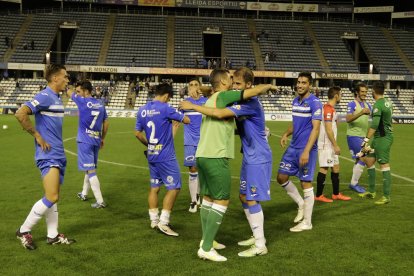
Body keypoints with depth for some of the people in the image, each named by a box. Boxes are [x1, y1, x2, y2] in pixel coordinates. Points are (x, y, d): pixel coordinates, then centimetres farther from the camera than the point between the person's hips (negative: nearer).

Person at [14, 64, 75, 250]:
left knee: (54, 197, 12)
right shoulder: (44, 97, -14)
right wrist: (37, 136, -18)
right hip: (48, 155, -9)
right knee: (51, 197, -10)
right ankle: (24, 231, 5)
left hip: (58, 154, 9)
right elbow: (20, 114, -25)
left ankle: (53, 236, 19)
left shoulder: (57, 99, 14)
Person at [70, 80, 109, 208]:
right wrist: (102, 138, 23)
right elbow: (106, 123, 13)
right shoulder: (100, 104, 6)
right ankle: (84, 194, 37)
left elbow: (69, 92, 6)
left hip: (85, 141, -7)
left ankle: (100, 201, -8)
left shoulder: (82, 101, -12)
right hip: (96, 140, 7)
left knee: (91, 170, -6)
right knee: (91, 168, 20)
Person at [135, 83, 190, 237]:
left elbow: (137, 133, 13)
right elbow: (186, 120, -5)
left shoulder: (142, 110, 6)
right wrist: (179, 116, 16)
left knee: (154, 187, 15)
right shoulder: (165, 108, -14)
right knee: (174, 188, 0)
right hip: (166, 156, -7)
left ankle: (154, 220, 20)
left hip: (151, 155, 7)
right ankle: (163, 222, -3)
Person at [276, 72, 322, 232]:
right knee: (281, 177, 8)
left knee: (306, 183, 0)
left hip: (306, 149, -8)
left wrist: (306, 151, -26)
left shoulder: (315, 103, -12)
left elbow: (315, 128, -18)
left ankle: (307, 222, 12)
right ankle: (301, 203, 29)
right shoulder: (295, 101, 10)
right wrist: (286, 134, 1)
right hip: (293, 147, 8)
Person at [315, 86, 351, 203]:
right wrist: (335, 145, -18)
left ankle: (336, 194, 21)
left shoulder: (329, 108, 15)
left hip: (330, 145, 10)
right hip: (326, 144, -10)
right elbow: (328, 129, -22)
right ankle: (319, 195, 4)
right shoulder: (328, 109, -17)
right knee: (324, 168, -4)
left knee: (335, 167, 13)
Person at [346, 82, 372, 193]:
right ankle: (353, 183, -2)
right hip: (353, 135, -8)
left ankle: (354, 182, 23)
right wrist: (361, 112, -33)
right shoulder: (352, 104, -11)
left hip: (362, 136, 8)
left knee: (359, 160, 13)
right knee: (363, 159, -12)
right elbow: (348, 119, -24)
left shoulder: (367, 105, 12)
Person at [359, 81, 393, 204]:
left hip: (383, 138, -10)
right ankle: (371, 191, 21)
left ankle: (387, 196, -1)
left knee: (384, 165, -6)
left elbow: (374, 125, -26)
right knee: (368, 160, 14)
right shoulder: (388, 102, 10)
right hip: (378, 138, 10)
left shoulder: (378, 105, -17)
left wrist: (366, 140, -26)